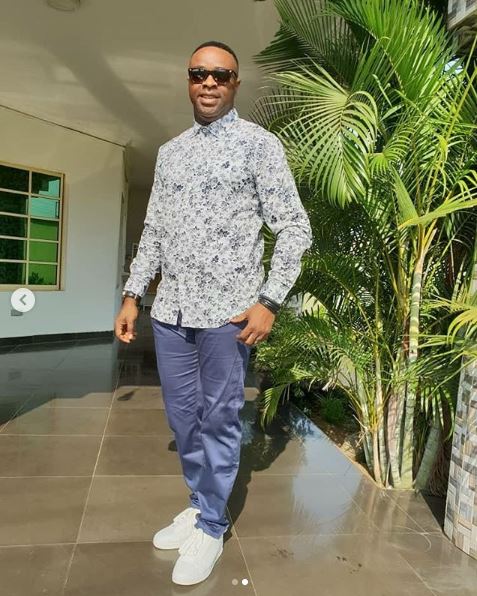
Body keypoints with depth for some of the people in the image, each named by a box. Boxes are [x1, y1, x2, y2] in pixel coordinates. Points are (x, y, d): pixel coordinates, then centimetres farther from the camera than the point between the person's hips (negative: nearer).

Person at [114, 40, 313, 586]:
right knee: (182, 418, 14)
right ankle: (201, 504, 35)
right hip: (170, 311, 6)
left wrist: (269, 301, -13)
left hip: (227, 312, -5)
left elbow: (294, 228, -5)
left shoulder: (260, 144, -1)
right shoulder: (169, 151, 15)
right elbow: (153, 230, 17)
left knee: (218, 421, 5)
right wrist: (132, 295, 11)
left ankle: (210, 527, 24)